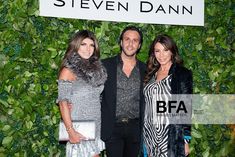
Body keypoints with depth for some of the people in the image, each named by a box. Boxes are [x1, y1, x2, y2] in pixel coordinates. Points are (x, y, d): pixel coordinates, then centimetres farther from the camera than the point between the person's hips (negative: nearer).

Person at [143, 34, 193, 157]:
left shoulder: (183, 73, -5)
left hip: (172, 136, -4)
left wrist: (185, 139, -11)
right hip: (150, 134, 4)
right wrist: (145, 135, 10)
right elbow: (147, 106, 12)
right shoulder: (151, 74, 10)